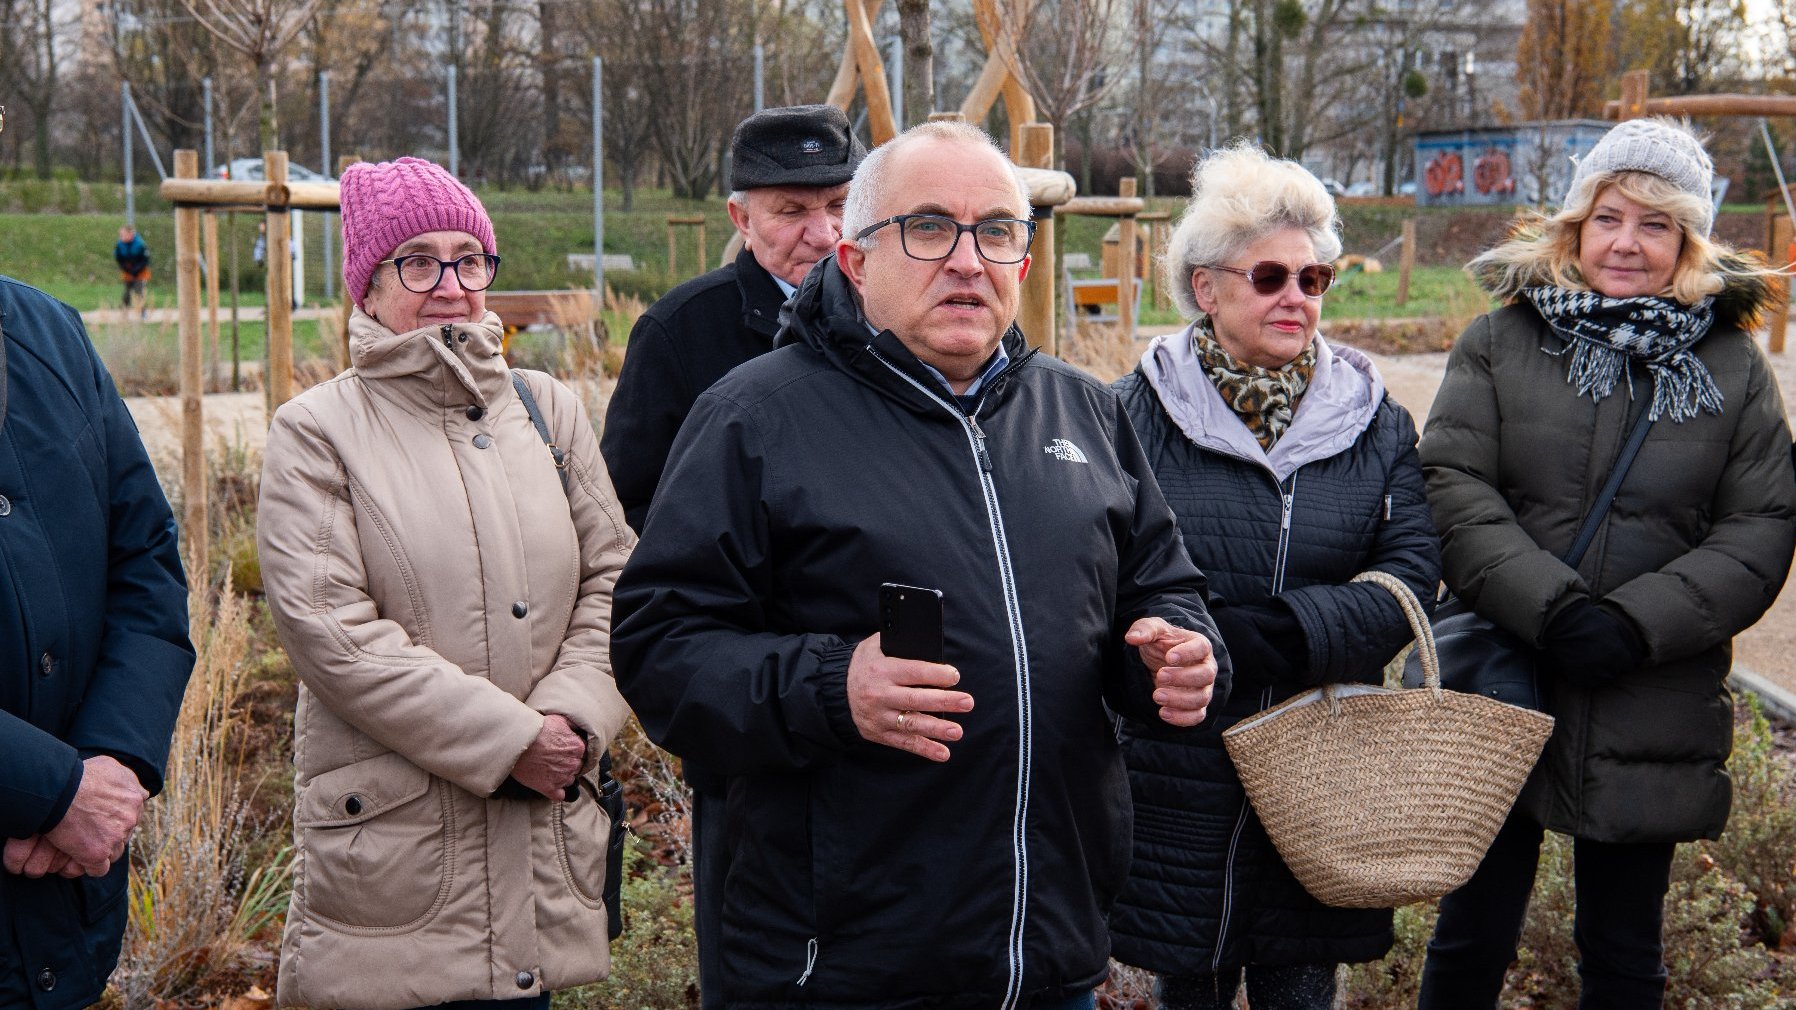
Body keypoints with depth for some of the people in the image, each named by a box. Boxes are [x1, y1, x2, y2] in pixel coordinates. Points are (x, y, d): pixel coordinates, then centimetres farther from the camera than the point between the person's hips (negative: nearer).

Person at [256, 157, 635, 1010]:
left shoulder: (544, 408, 12)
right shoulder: (317, 432, -2)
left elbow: (614, 578, 10)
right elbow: (328, 627, -12)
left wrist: (570, 718, -8)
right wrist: (507, 738, -14)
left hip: (545, 823, 4)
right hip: (393, 836, -4)